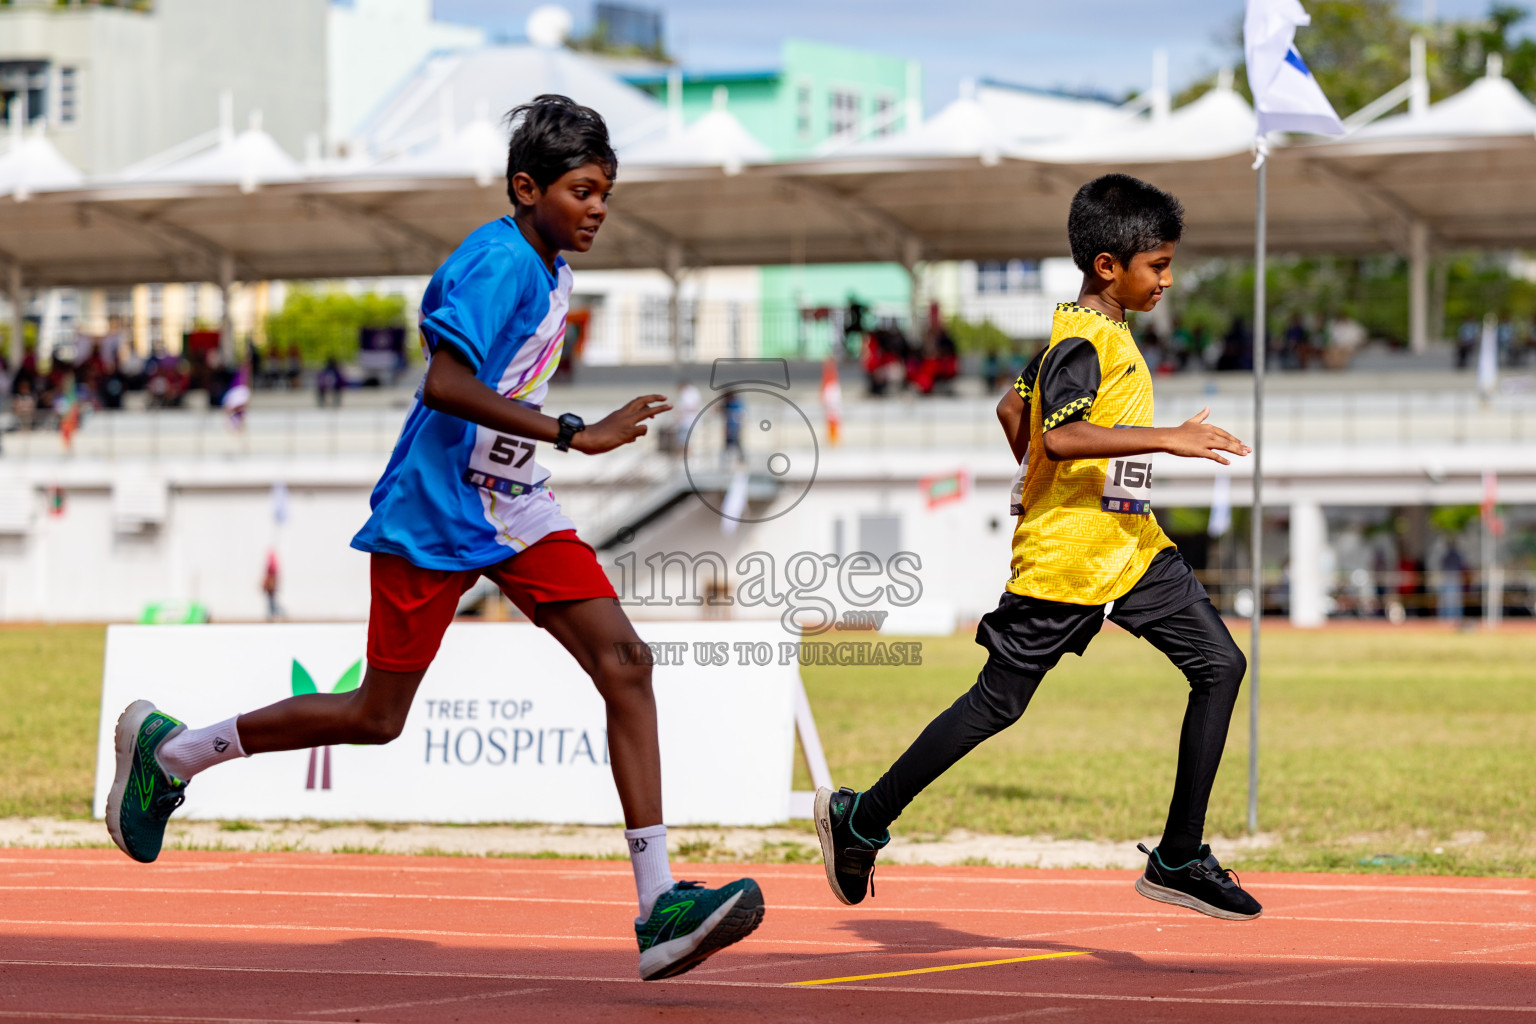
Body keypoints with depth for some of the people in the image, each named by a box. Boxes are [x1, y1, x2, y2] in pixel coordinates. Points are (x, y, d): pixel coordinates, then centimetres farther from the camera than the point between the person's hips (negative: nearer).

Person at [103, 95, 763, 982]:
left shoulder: (548, 268, 9)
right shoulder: (500, 263, -19)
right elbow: (445, 383, -33)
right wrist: (575, 435, -36)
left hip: (519, 509, 8)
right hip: (434, 514, -8)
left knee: (624, 660, -11)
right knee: (376, 718, 3)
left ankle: (660, 906, -17)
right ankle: (166, 748, 25)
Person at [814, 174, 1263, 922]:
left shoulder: (1094, 331, 13)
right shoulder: (1083, 341, -16)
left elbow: (1012, 409, 22)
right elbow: (1060, 437, -31)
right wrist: (1167, 438, -33)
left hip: (1129, 545, 9)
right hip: (1065, 558, -9)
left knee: (1219, 665, -2)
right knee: (999, 702, -1)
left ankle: (1178, 859, 0)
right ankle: (860, 819, 15)